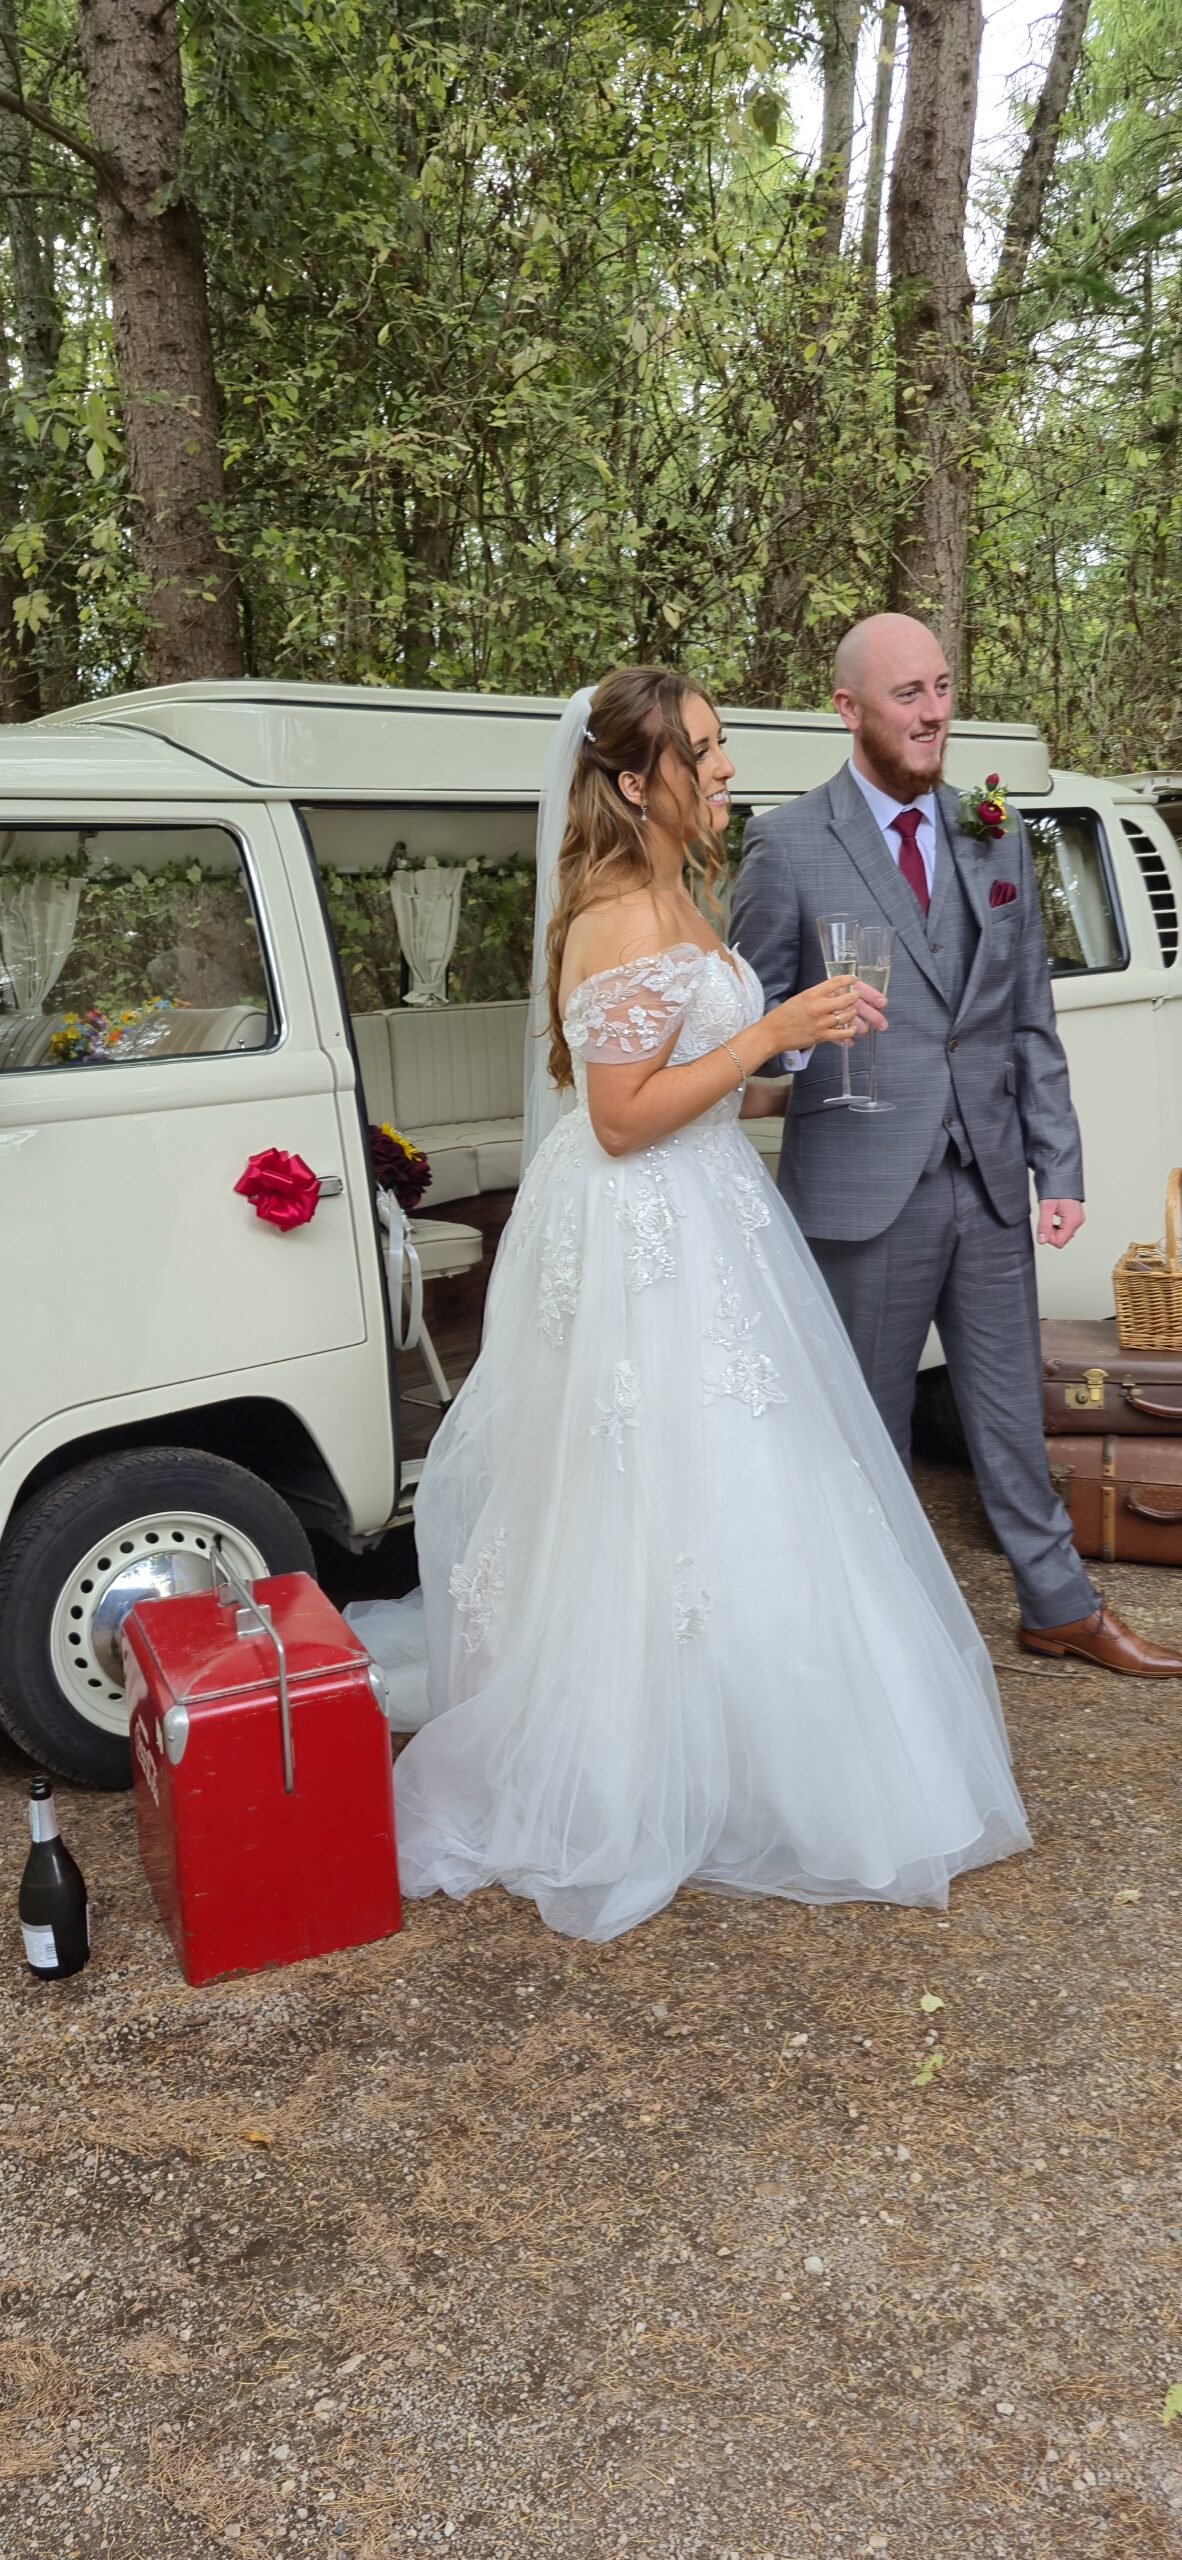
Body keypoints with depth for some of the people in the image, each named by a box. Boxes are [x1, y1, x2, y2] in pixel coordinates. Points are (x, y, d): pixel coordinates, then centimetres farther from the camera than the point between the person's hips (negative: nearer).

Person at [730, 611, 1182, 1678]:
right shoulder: (788, 845, -4)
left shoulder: (998, 846, 10)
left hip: (991, 1181, 4)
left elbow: (1033, 1024, 10)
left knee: (1011, 1406, 16)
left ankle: (1060, 1604, 31)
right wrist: (822, 1028, -23)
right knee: (870, 1427, 10)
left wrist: (1059, 1168, 5)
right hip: (863, 1188, -4)